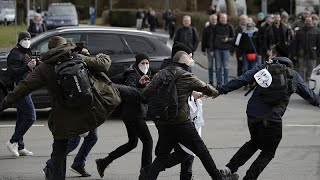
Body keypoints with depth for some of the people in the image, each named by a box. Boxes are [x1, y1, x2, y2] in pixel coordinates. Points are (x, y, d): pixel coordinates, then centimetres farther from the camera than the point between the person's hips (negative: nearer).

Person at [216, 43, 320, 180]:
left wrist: (221, 90, 2)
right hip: (272, 120, -3)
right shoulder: (294, 75, 8)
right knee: (268, 153, 12)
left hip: (253, 114, 3)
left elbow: (241, 80, -1)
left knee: (254, 142, 27)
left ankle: (230, 168, 18)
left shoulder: (263, 68, 5)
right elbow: (308, 94, 18)